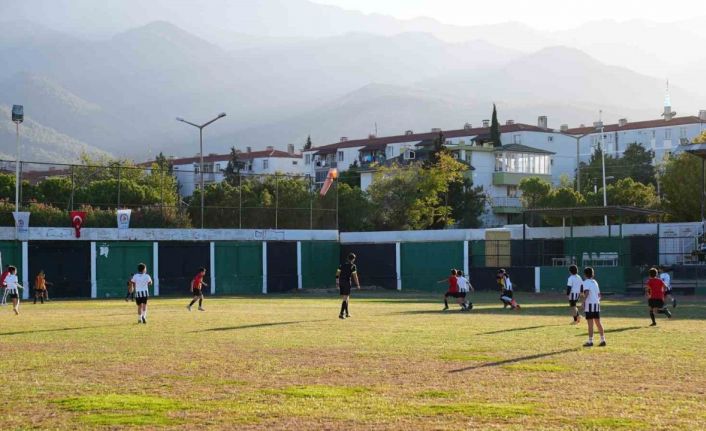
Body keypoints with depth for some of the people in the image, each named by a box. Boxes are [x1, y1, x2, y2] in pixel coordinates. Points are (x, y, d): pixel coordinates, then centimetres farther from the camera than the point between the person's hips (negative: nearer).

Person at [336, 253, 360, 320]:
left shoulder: (342, 265, 13)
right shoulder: (352, 266, -4)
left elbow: (337, 274, 11)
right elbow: (355, 276, -7)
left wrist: (337, 283, 17)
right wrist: (357, 284, -2)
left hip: (341, 282, 6)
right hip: (347, 282, -6)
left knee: (345, 298, 19)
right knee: (345, 298, -8)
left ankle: (347, 313, 28)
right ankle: (341, 314, -19)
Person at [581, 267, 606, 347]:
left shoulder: (586, 282, -6)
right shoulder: (595, 282, 16)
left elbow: (586, 292, -23)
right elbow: (599, 294, 18)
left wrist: (584, 300, -27)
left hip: (589, 304, -7)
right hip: (597, 304, 7)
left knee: (590, 324, -4)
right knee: (598, 323, 12)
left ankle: (590, 341, -3)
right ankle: (603, 340, 11)